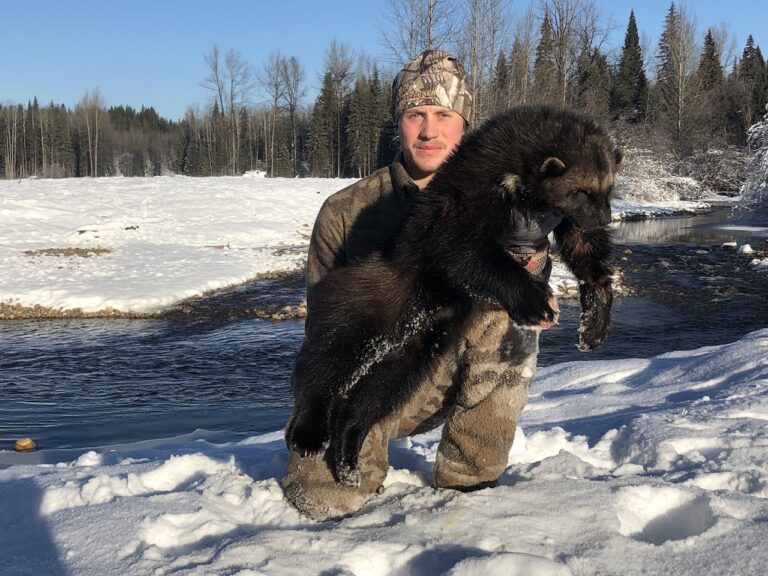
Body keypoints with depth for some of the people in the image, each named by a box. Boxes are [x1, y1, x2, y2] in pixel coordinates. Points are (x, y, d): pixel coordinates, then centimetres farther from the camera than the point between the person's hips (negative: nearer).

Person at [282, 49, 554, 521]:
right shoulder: (346, 211, -8)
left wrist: (530, 255, -40)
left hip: (453, 377, 1)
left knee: (511, 322, -27)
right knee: (328, 500, -19)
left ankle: (467, 479, -10)